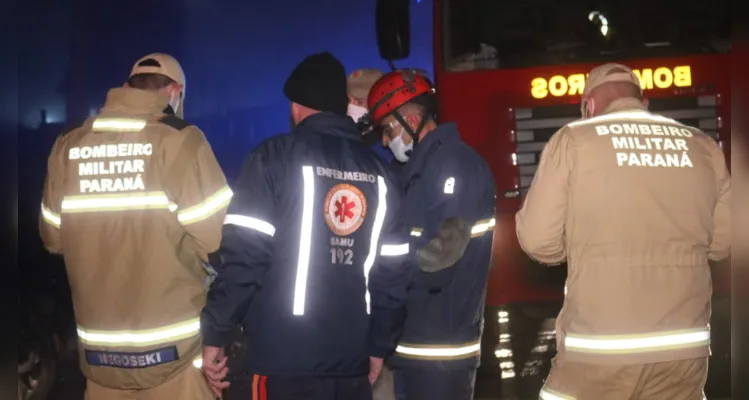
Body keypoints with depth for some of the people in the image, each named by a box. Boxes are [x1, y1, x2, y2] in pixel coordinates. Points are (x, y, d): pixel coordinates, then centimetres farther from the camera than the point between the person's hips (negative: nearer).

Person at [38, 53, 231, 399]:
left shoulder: (67, 147, 1)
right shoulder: (179, 140, -13)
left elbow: (54, 238, 9)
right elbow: (217, 237, -14)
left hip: (99, 351, 5)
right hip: (174, 347, -4)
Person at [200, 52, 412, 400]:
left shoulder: (275, 157, -5)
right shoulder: (378, 173, 8)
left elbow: (243, 255, -12)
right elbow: (394, 273, 9)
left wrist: (214, 334, -4)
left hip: (285, 361, -4)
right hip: (352, 362, 4)